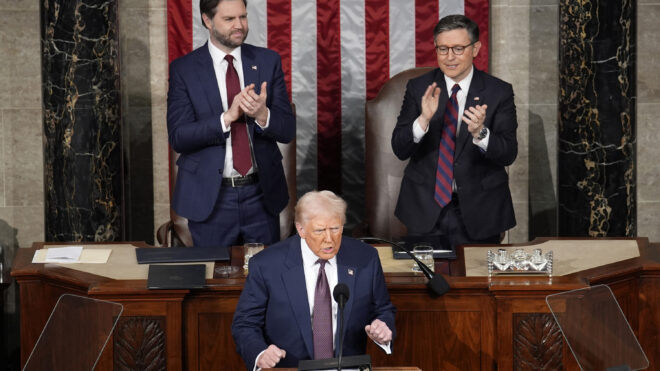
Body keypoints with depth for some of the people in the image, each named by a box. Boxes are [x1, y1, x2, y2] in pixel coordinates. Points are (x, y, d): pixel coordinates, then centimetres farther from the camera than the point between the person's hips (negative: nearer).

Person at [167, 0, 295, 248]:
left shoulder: (268, 61, 2)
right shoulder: (183, 69, -3)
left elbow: (287, 131, -1)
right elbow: (177, 137, -11)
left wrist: (262, 114, -23)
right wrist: (227, 117, -24)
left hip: (262, 193, 2)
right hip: (210, 198, -2)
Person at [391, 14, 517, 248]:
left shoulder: (499, 92, -4)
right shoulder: (418, 88, -1)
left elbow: (508, 154, -10)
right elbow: (399, 149, -6)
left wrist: (480, 132, -30)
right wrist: (424, 119, -25)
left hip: (478, 211, 0)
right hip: (425, 209, 1)